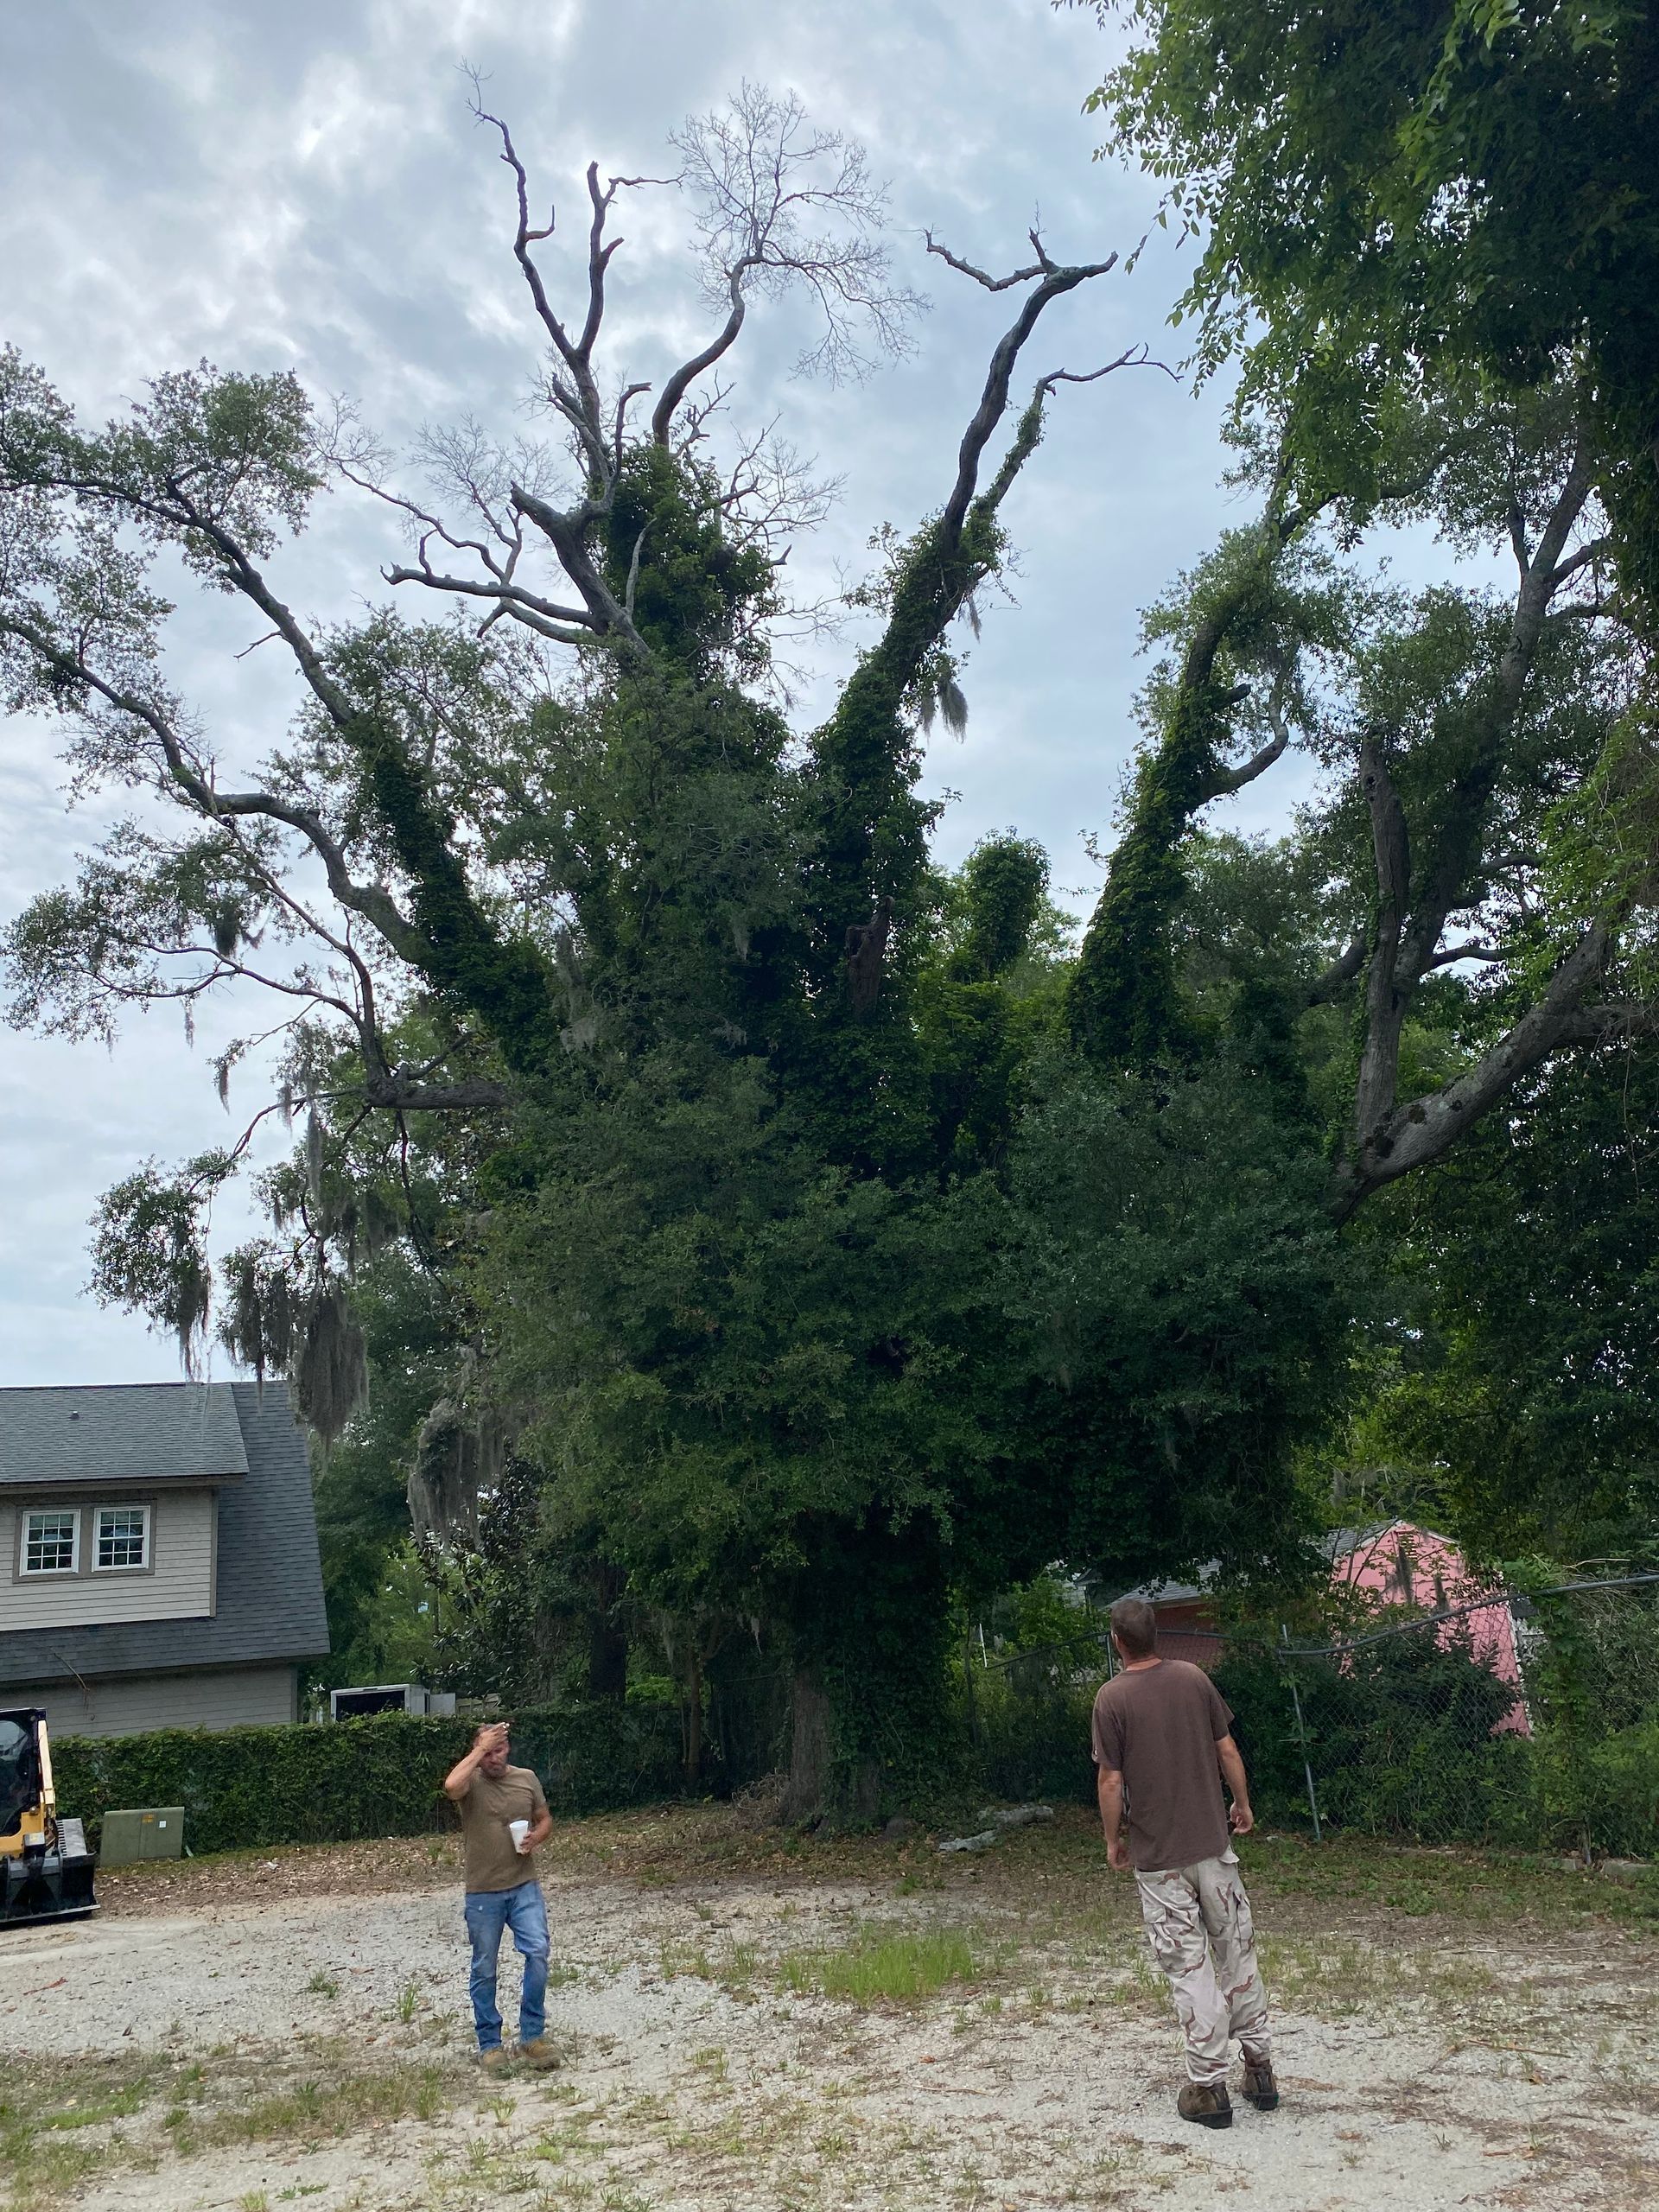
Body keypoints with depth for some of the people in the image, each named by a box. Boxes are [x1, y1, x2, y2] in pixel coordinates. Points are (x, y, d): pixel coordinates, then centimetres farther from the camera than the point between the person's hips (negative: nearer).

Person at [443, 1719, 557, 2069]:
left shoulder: (526, 1778, 5)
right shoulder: (470, 1782, -7)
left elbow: (545, 1819, 16)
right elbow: (451, 1786, -32)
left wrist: (536, 1837, -7)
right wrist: (481, 1749, -24)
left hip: (524, 1886, 2)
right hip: (482, 1893, -2)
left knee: (538, 1952, -10)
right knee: (484, 1969, 7)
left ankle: (532, 2035, 3)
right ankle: (489, 2043, 21)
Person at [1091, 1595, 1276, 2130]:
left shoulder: (1112, 1697, -12)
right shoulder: (1194, 1678, -2)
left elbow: (1112, 1781, -11)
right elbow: (1227, 1751, 4)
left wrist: (1113, 1840, 3)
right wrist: (1243, 1804, 19)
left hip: (1157, 1855, -3)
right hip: (1212, 1844, 3)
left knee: (1189, 1967, 4)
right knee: (1237, 1951, 15)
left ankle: (1209, 2085, 8)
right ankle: (1260, 2065, 22)